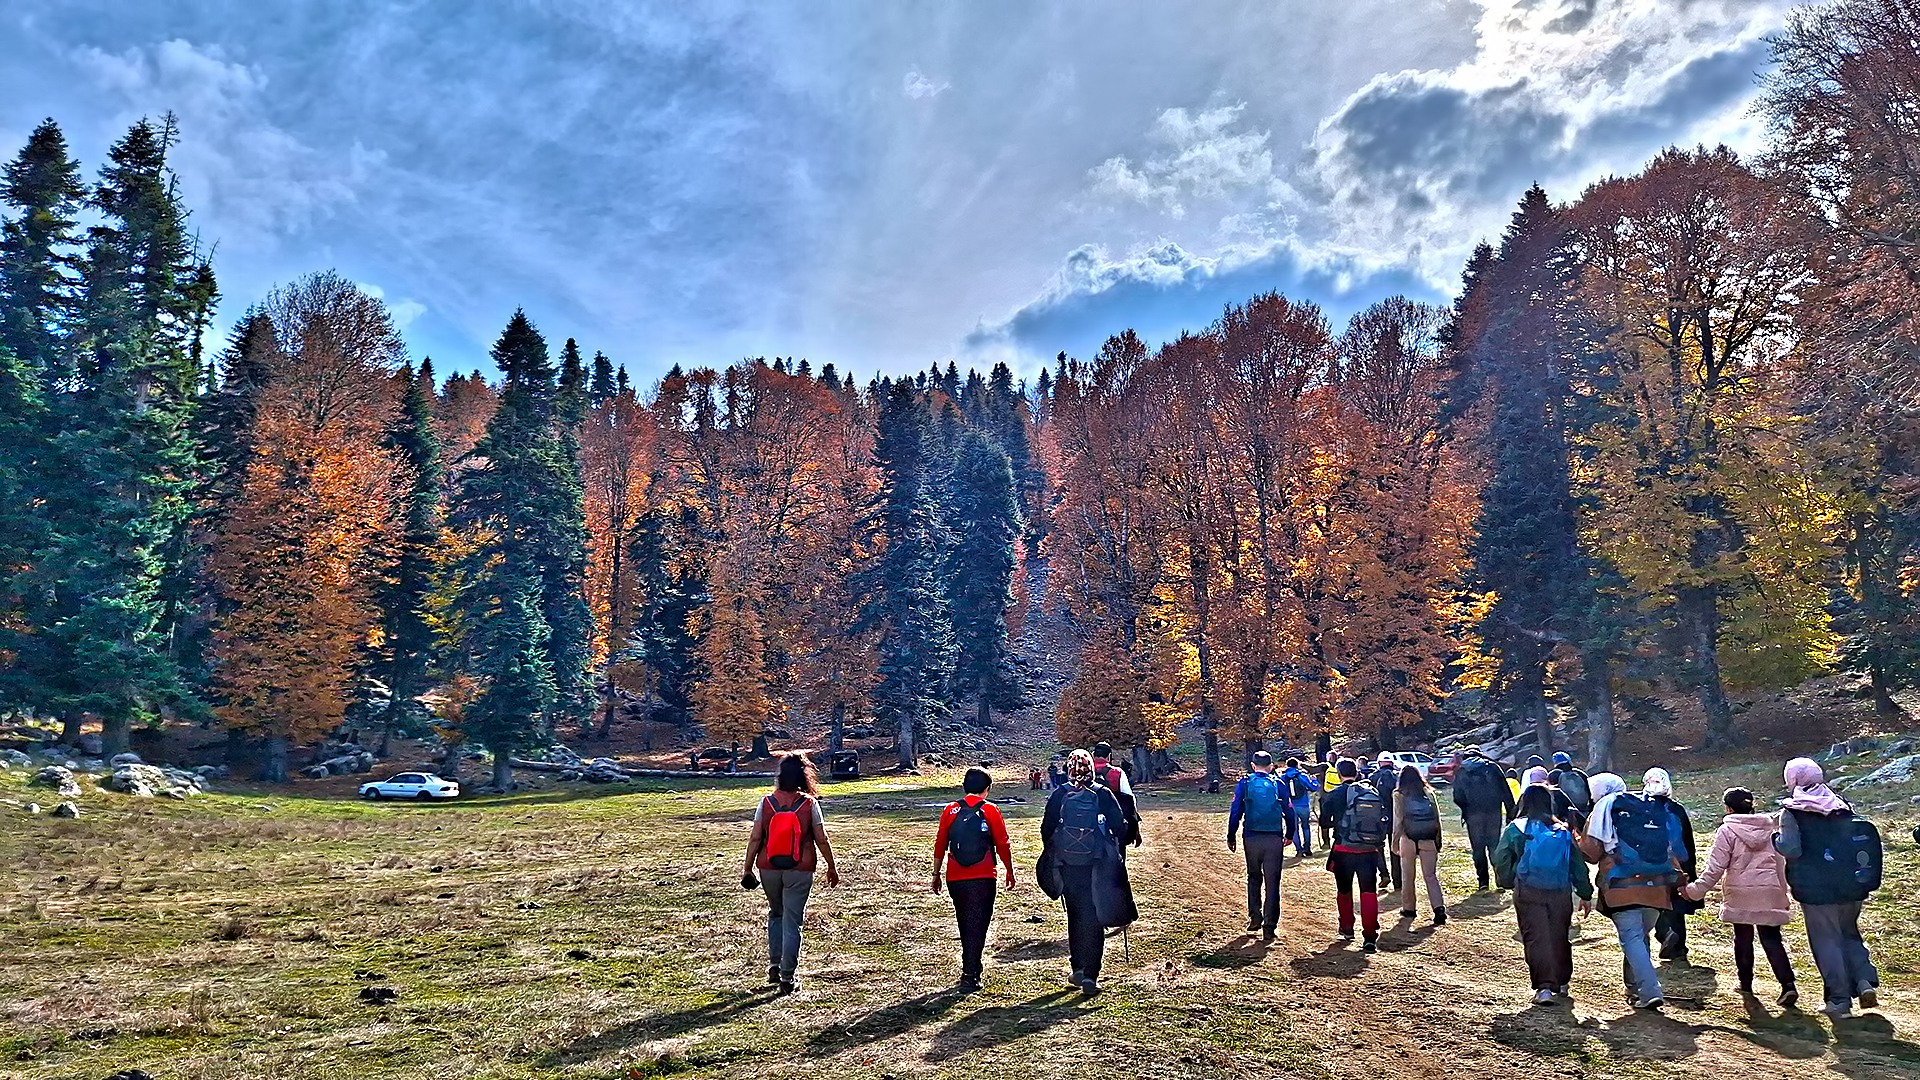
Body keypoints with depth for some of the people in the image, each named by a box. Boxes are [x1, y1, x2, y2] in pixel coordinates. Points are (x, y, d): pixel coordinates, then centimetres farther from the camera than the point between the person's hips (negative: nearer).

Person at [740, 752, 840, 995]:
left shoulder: (767, 802, -4)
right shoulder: (809, 804, -7)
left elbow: (755, 839, -4)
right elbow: (821, 840, -4)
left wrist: (747, 868, 6)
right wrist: (832, 868, 8)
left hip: (769, 868, 2)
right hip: (799, 870, -2)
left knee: (775, 914, 23)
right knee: (792, 921, 5)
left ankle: (774, 967, 23)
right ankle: (787, 977, 6)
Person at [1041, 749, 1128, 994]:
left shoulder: (1058, 795, -1)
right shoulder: (1103, 794, -4)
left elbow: (1046, 829, 1)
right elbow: (1120, 826, -4)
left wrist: (1054, 854, 15)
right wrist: (1115, 849, 12)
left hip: (1068, 866, 1)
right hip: (1097, 864, -1)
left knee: (1075, 916, 16)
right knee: (1094, 919, 3)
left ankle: (1078, 970, 20)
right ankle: (1090, 975, -3)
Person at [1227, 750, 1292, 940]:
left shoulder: (1245, 783, -1)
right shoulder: (1278, 784, 1)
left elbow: (1235, 811, -3)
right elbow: (1289, 811, 4)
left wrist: (1231, 837, 4)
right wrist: (1289, 834, 19)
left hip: (1252, 837, 0)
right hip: (1274, 838, 0)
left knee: (1254, 878, 19)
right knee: (1272, 882, 4)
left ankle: (1254, 918, 16)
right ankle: (1269, 926, 1)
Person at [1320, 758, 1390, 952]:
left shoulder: (1334, 795, -7)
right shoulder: (1374, 793, 3)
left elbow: (1324, 823, -2)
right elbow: (1385, 821, 8)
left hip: (1344, 850, -1)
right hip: (1370, 850, 2)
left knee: (1344, 891, 17)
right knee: (1369, 892, 2)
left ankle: (1347, 929, 28)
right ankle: (1371, 937, -6)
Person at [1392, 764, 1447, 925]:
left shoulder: (1399, 795, -1)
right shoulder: (1429, 793, 7)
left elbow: (1398, 820, -5)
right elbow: (1437, 818, 7)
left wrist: (1395, 842, 0)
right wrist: (1438, 841, 14)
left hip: (1408, 839, -2)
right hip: (1428, 839, 2)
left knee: (1408, 875, 12)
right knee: (1431, 876, 5)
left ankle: (1408, 908, 20)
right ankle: (1439, 907, -12)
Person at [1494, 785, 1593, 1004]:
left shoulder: (1516, 829, -3)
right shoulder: (1563, 831, 5)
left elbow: (1501, 862, -3)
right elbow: (1578, 865, 7)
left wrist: (1512, 883, 13)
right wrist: (1586, 894, 14)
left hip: (1528, 892, -3)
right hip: (1561, 893, 3)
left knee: (1535, 938, -1)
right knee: (1560, 936, 17)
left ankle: (1544, 987, -9)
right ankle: (1562, 982, 31)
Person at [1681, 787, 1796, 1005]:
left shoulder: (1727, 831, -6)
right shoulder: (1770, 828, 8)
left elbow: (1715, 867, -10)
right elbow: (1781, 862, 12)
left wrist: (1696, 890, -5)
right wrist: (1782, 893, 20)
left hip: (1739, 893, -3)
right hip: (1769, 891, 3)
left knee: (1743, 938, 11)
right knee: (1771, 939, 4)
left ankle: (1746, 984, 18)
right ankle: (1787, 984, -10)